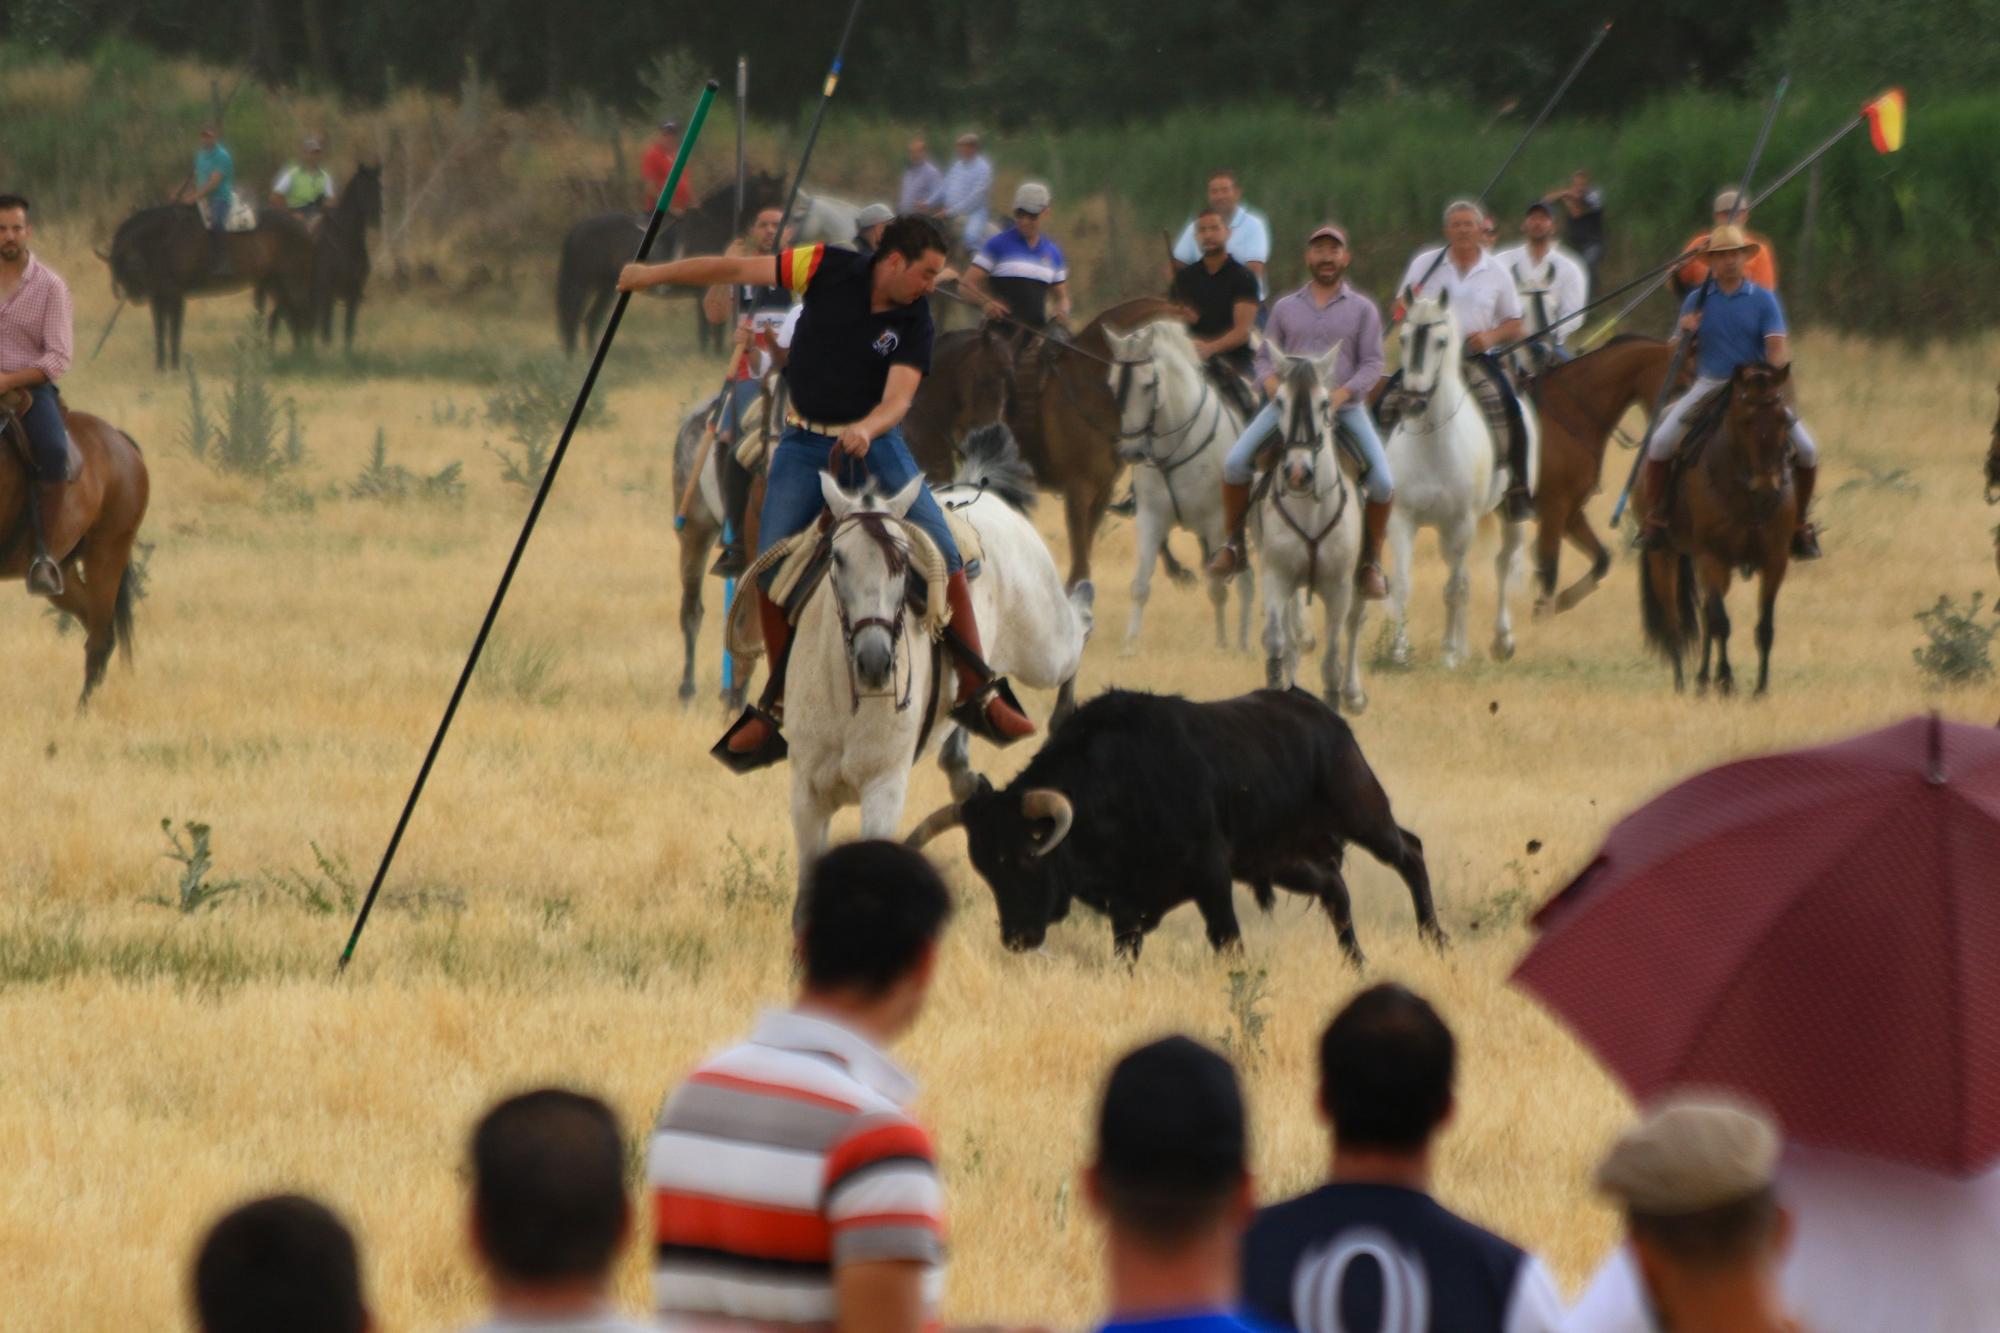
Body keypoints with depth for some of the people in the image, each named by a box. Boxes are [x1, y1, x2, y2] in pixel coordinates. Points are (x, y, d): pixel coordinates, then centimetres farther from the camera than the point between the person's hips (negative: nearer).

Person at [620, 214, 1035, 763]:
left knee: (944, 553, -13)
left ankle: (978, 693, -4)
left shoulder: (913, 322, -8)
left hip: (872, 443, 0)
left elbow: (897, 399, -19)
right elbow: (741, 269, -1)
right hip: (804, 444, 0)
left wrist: (866, 429, -42)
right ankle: (777, 704, 8)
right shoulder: (829, 270, -7)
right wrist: (653, 273, 4)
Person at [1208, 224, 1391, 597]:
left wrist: (1342, 393, -17)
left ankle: (1370, 562, 3)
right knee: (1235, 462, -19)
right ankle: (1233, 543, 1)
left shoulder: (1362, 310, 7)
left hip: (1344, 407, -1)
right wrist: (1272, 382, -10)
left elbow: (1372, 364, 0)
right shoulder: (1286, 308, 13)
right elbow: (1265, 356, 13)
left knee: (1382, 483, -18)